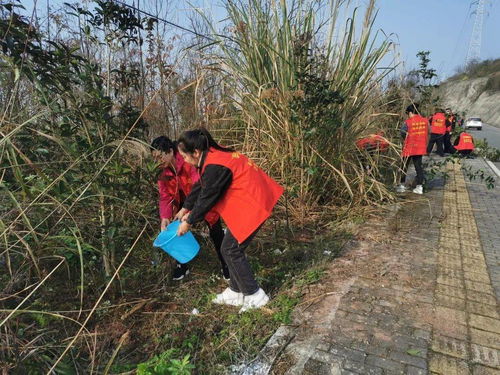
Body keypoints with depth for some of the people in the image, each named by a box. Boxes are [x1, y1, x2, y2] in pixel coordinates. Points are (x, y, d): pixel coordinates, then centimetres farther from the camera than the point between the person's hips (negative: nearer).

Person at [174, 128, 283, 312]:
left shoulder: (214, 167, -24)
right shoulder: (213, 156, 7)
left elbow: (206, 198, -15)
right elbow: (201, 187, 18)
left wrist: (189, 222, 0)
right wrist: (186, 208, 25)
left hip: (252, 204, -10)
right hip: (250, 200, 10)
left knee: (231, 249, -1)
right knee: (230, 248, 14)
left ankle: (254, 296, 13)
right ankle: (236, 292, 28)